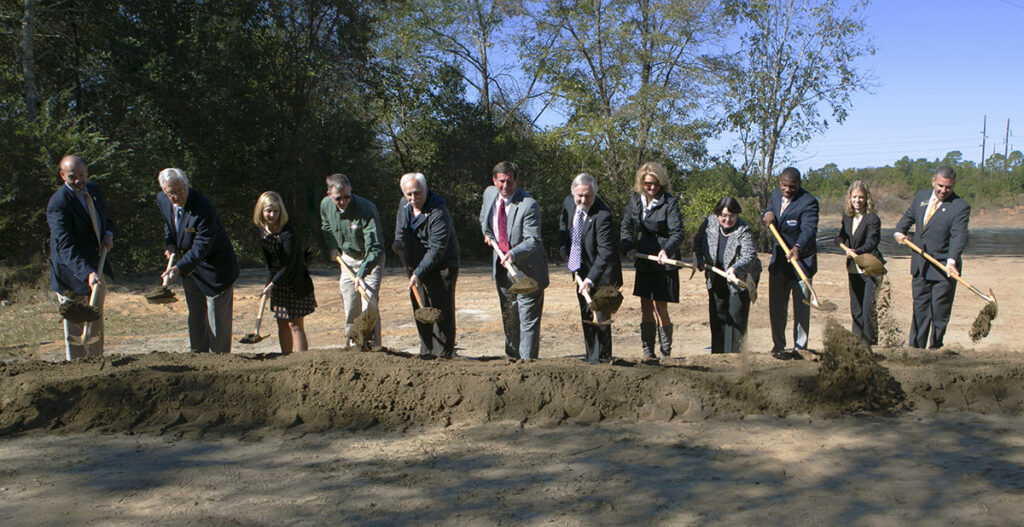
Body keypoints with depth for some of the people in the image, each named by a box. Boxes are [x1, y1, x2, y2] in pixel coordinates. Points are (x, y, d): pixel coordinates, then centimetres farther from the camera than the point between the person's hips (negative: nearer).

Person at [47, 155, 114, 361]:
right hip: (73, 276, -7)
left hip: (96, 270, 7)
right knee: (76, 331, 1)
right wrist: (87, 274, -41)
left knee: (96, 326, 17)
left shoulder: (94, 190, 3)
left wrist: (108, 235, -3)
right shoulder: (58, 204, -21)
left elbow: (106, 218, 21)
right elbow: (66, 247, -29)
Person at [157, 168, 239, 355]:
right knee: (195, 318, 17)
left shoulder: (204, 208, -29)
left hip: (215, 269, -7)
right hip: (190, 270, 7)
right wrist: (170, 245, 1)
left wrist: (179, 268, -38)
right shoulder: (162, 200, -7)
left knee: (217, 317, -1)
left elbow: (201, 247, -29)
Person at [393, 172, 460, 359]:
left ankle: (444, 355, 2)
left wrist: (419, 273, -27)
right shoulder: (404, 205, 2)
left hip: (440, 268, -7)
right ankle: (427, 352, 20)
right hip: (415, 266, 7)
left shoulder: (439, 213, -23)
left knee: (442, 311, -5)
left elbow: (437, 249, -25)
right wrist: (398, 242, -2)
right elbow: (400, 229, 21)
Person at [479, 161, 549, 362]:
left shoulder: (528, 205, -23)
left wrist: (514, 254, -43)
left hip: (526, 268, -7)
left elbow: (532, 240, -27)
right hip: (501, 265, 7)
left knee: (528, 317, -3)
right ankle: (512, 356, 34)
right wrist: (487, 232, 6)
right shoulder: (489, 193, -1)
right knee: (508, 315, 19)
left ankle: (528, 359, 5)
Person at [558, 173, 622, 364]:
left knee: (600, 316, -6)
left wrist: (590, 279, -37)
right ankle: (591, 357, 25)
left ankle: (601, 358, 6)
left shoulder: (602, 215, -27)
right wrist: (563, 245, 4)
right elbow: (563, 222, 19)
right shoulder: (568, 202, -5)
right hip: (580, 270, 7)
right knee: (586, 317, 14)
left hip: (601, 272, -7)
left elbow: (605, 252, -30)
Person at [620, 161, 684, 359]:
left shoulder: (669, 202, -10)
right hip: (643, 262, 5)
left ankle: (665, 353, 8)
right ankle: (647, 352, 17)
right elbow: (626, 226, 10)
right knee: (645, 307, 9)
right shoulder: (635, 199, 5)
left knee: (660, 308, -5)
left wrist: (666, 250, -34)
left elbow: (677, 233, -16)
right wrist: (628, 247, -7)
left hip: (664, 262, -5)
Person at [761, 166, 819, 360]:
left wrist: (797, 248, -48)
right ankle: (778, 345, 26)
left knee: (801, 308, 1)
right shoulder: (775, 195, 5)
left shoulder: (808, 202, -17)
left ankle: (800, 348, 11)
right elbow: (766, 218, 15)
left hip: (801, 260, -6)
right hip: (778, 261, 6)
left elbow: (809, 229, -30)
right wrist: (768, 215, -11)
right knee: (776, 307, 12)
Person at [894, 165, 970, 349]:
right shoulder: (921, 196, 7)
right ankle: (915, 347, 21)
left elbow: (958, 236, -22)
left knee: (939, 312, 1)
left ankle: (936, 349, 13)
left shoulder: (961, 207, -11)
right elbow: (908, 216, 22)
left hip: (944, 268, -5)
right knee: (919, 308, 12)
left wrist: (951, 261, -36)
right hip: (920, 265, 5)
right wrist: (899, 231, 2)